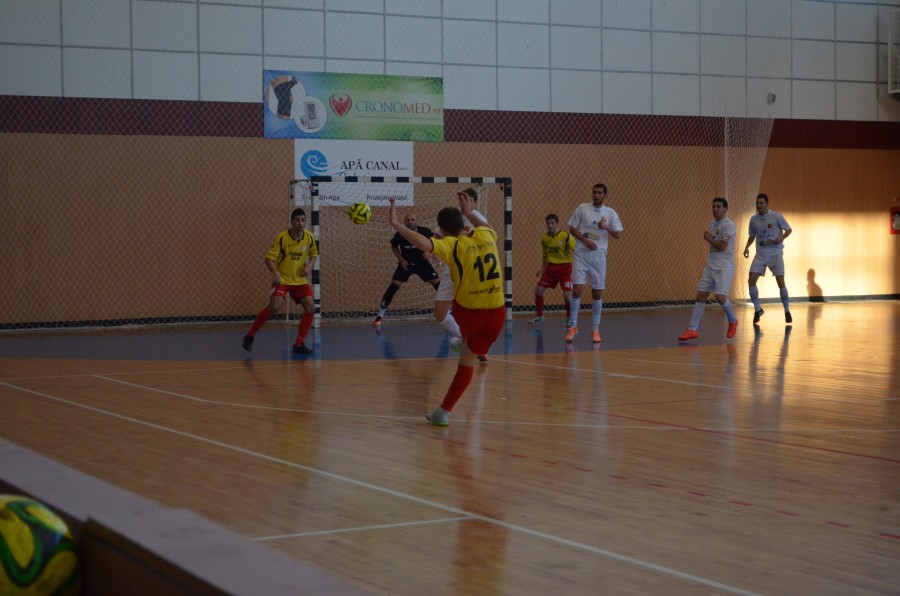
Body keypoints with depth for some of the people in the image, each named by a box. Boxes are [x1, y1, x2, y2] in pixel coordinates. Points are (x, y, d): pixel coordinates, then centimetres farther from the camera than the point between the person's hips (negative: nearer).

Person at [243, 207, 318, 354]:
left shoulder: (309, 237, -4)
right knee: (275, 306, -25)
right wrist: (275, 273, -34)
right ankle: (250, 336, -6)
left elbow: (314, 254, 14)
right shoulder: (282, 237, -17)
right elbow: (269, 259, -16)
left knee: (310, 308, -11)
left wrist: (309, 266, -6)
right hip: (282, 280, -5)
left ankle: (299, 344, 1)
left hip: (300, 280, 5)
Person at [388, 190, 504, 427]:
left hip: (468, 312, -4)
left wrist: (396, 224, -25)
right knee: (467, 361, 14)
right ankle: (444, 412, 16)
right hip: (495, 315, 4)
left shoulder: (452, 244, -12)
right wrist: (470, 213, 41)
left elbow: (425, 244, -32)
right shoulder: (485, 235, 3)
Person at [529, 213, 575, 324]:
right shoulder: (544, 238, 2)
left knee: (567, 295, -13)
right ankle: (539, 316, 23)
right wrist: (543, 267, 12)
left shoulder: (566, 236, -15)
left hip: (565, 267, -5)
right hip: (550, 267, 5)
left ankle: (570, 318, 10)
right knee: (538, 291, 3)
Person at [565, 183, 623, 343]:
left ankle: (596, 329, 14)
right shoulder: (582, 208, 2)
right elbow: (572, 228, 3)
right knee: (577, 290, -9)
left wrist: (606, 227, -19)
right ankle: (573, 326, 4)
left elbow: (618, 235, 1)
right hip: (581, 254, -1)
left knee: (597, 293, 4)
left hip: (599, 256, 2)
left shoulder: (610, 213, 5)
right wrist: (585, 240, -12)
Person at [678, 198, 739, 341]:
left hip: (724, 266, -8)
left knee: (720, 296, -14)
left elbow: (722, 246, -18)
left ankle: (732, 321, 15)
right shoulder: (712, 223, 14)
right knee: (701, 295, 0)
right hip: (710, 265, 8)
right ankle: (692, 329, -1)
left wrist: (708, 238, -6)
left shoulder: (728, 225, -12)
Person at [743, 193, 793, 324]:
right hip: (760, 255, 3)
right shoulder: (753, 219, 4)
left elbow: (789, 229, 0)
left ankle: (787, 311, 12)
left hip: (775, 254, -3)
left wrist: (782, 237, -19)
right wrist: (747, 247, 1)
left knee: (781, 283, -6)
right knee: (751, 281, -8)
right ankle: (757, 309, 9)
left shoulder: (776, 216, -8)